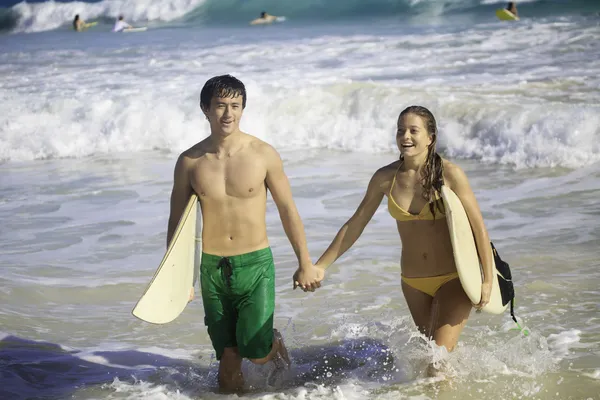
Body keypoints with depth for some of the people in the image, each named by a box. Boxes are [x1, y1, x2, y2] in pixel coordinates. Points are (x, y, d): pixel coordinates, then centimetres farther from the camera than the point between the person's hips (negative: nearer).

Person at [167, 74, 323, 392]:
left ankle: (275, 343, 26)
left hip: (256, 263, -1)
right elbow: (177, 220, 7)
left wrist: (305, 263, 5)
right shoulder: (189, 161, -2)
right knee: (229, 359, 5)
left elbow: (287, 209, 2)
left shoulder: (263, 154, -6)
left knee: (256, 352, -9)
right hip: (212, 268, 2)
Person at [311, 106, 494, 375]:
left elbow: (478, 228, -10)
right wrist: (319, 267, 2)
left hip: (453, 279, -4)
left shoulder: (449, 174, -15)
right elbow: (354, 226, 3)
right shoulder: (385, 178, -5)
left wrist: (488, 280, -11)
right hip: (414, 283, 4)